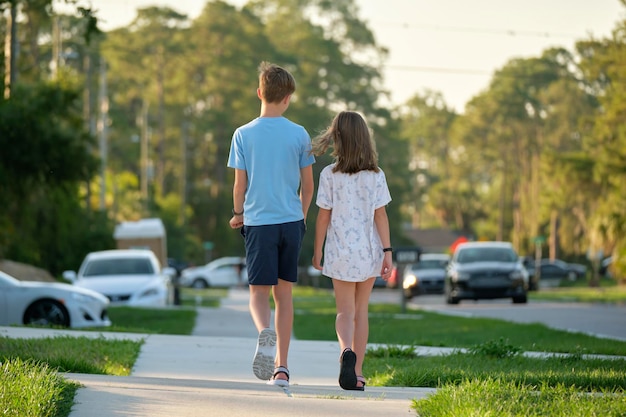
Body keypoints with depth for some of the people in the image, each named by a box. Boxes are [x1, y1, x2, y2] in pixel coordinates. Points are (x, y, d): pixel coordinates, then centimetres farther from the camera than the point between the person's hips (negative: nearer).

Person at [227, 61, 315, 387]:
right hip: (291, 221, 2)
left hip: (258, 222, -2)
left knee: (259, 292, 3)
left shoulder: (243, 134, -4)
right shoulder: (300, 135, 0)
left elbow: (240, 185, -2)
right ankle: (281, 366, 10)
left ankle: (265, 332, -30)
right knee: (284, 292, 11)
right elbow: (307, 185, 5)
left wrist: (238, 214, 17)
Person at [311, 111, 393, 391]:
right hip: (369, 251, 2)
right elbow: (380, 215, -4)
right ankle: (356, 373, 14)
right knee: (361, 311, 13)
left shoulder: (329, 175, -6)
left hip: (341, 251, -2)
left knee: (345, 311, 2)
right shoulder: (376, 175, -3)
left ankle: (346, 350, -28)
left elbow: (324, 216, -4)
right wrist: (387, 251, -1)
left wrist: (317, 250, 6)